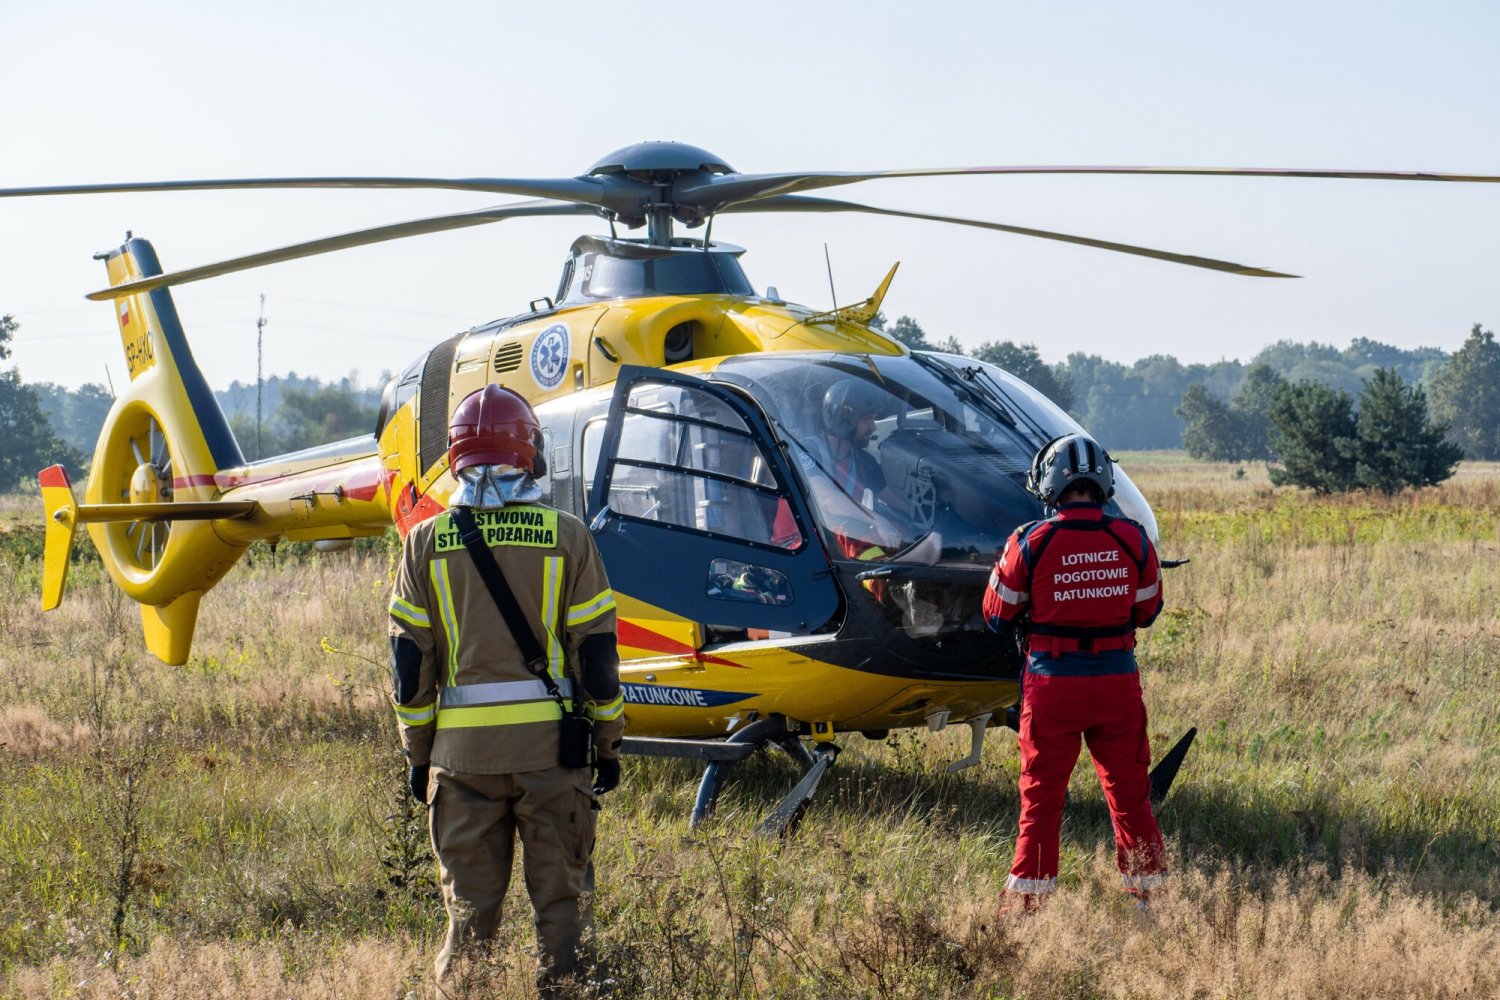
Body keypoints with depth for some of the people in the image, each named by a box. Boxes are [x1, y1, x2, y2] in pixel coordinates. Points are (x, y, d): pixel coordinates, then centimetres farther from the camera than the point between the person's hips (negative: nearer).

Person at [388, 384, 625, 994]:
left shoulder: (427, 543, 0)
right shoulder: (566, 538, -3)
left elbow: (410, 662, 2)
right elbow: (596, 652, -2)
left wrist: (417, 753, 11)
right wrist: (608, 743, 7)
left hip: (463, 749, 1)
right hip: (551, 740, -1)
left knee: (469, 903, 9)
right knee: (561, 898, 7)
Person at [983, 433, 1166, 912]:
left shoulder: (1031, 542, -11)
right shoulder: (1133, 539, -3)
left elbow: (998, 617, -1)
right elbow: (1147, 611, 10)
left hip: (1053, 682, -2)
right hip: (1118, 681, 2)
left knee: (1041, 796, 7)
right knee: (1129, 791, 13)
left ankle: (1027, 900, 10)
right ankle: (1146, 894, 19)